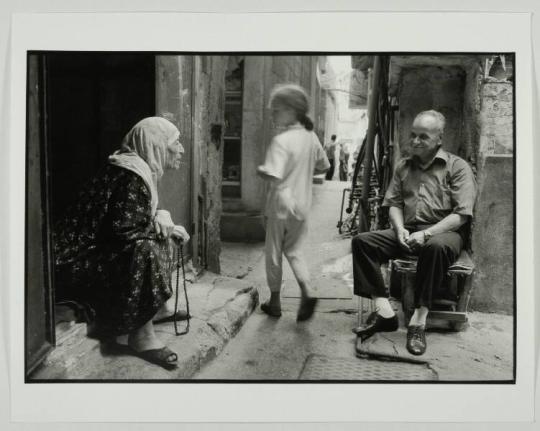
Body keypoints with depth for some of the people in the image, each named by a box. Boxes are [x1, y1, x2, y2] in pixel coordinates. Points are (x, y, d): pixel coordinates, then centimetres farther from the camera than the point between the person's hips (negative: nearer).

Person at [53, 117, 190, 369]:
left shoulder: (141, 169, 8)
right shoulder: (131, 174, -20)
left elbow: (138, 217, 16)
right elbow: (122, 228, -25)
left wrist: (161, 219, -5)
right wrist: (165, 228, -12)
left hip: (93, 249, 10)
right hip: (76, 262, -10)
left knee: (158, 238, 12)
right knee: (145, 250, -28)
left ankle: (157, 307, 17)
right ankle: (140, 335, -19)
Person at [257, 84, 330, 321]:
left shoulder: (281, 141, -20)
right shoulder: (311, 137, 2)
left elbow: (273, 176, -29)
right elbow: (323, 166, 14)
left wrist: (259, 170, -10)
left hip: (281, 206, -6)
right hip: (302, 205, 6)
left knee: (273, 253, 11)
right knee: (294, 250, 21)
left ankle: (275, 302, 23)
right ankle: (307, 291, 3)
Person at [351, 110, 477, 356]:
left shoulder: (457, 167, 2)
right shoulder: (403, 166, 18)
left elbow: (461, 215, -7)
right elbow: (394, 204, 15)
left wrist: (426, 234, -19)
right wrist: (400, 229, -7)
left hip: (443, 232, -5)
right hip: (408, 232, 5)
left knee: (436, 247, -41)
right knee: (362, 241, -17)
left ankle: (419, 321, -29)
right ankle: (384, 312, -22)